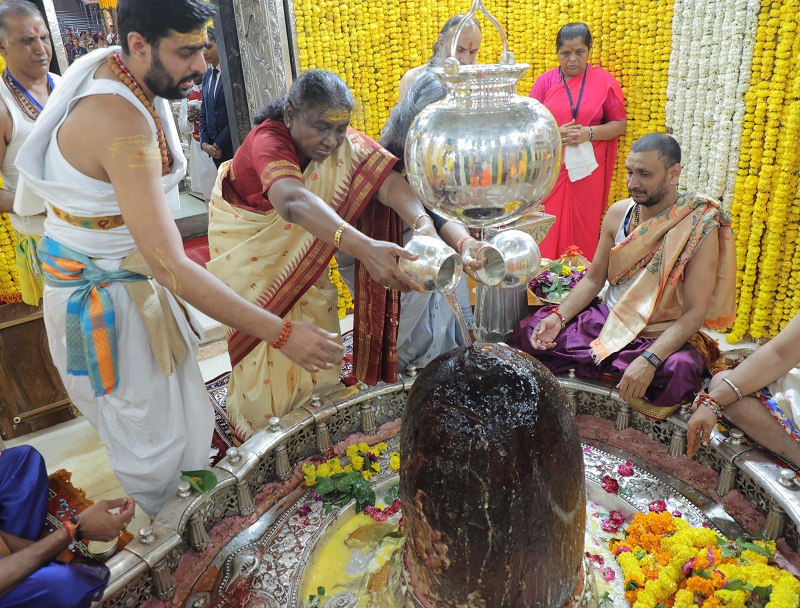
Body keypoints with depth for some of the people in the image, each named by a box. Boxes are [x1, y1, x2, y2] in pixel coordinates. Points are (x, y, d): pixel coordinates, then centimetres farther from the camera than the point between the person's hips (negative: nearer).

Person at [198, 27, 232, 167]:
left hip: (233, 144, -6)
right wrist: (204, 143, 2)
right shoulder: (206, 76, 17)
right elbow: (204, 113, 17)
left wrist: (218, 143, -9)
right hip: (216, 149, 6)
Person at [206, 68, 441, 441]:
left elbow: (385, 178, -36)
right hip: (250, 245, -4)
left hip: (299, 243, 5)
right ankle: (263, 426, 25)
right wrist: (362, 247, -74)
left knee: (316, 321, 6)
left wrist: (422, 223, -57)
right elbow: (292, 200, -59)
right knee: (268, 334, 2)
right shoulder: (268, 141, -37)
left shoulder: (341, 140, -20)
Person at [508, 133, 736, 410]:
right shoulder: (619, 212, 0)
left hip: (664, 335, -4)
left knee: (677, 370, -38)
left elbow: (695, 312, -19)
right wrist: (559, 317, -11)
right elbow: (593, 278, 6)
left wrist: (649, 360, -33)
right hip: (607, 320, 4)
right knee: (528, 330, -12)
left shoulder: (700, 227, -15)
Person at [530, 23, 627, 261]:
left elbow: (619, 124, 6)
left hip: (587, 168, 0)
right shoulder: (545, 81, 5)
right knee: (547, 230, -2)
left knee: (584, 229, 3)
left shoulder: (604, 81, 5)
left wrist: (589, 132, -12)